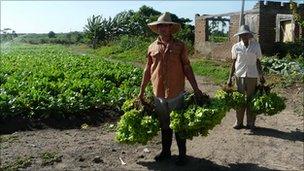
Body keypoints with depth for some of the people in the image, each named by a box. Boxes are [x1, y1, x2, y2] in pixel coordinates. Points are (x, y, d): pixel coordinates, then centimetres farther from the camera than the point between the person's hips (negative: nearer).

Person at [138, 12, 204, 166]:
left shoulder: (179, 46, -1)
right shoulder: (152, 47, 6)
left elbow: (187, 68, 0)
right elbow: (147, 70, 11)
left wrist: (196, 89, -3)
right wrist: (141, 91, 13)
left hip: (176, 93, -3)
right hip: (158, 93, 3)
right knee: (164, 125, 17)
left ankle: (182, 154, 22)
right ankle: (165, 151, 33)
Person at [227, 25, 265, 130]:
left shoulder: (256, 46, 4)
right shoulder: (236, 47, 3)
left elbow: (258, 61, 10)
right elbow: (233, 63, 6)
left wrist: (261, 76, 11)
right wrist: (230, 78, 3)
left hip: (252, 76, 0)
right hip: (239, 75, 0)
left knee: (251, 99, 5)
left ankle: (251, 123, 15)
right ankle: (239, 122, 15)